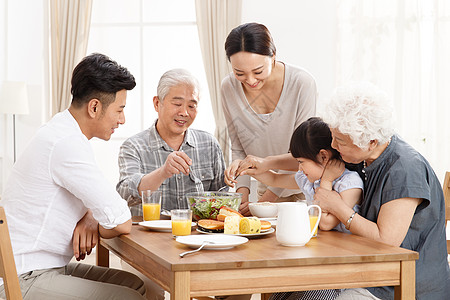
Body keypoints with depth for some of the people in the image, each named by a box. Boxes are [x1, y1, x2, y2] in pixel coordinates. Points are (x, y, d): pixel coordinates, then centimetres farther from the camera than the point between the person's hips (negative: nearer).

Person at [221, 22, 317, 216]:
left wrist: (267, 199, -15)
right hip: (266, 190, 3)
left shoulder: (302, 83, -15)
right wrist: (242, 191, -7)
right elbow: (238, 149, 6)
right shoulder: (229, 87, -4)